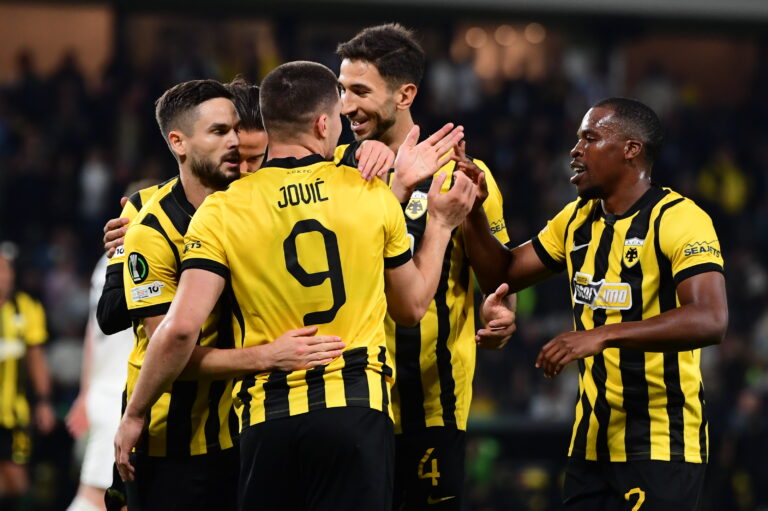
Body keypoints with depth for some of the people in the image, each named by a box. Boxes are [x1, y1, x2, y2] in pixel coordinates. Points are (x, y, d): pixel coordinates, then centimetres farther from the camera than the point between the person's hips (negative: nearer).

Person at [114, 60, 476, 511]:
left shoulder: (222, 213, -2)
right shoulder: (372, 194, 2)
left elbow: (180, 329, -10)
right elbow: (412, 306, 15)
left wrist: (135, 414, 2)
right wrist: (442, 225, 28)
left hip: (270, 418, 0)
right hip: (358, 410, 0)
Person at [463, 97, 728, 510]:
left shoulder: (678, 219, -13)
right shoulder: (577, 220, 12)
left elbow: (710, 321, -26)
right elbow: (501, 275, 19)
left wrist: (602, 335, -32)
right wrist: (472, 210, 2)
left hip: (660, 446, -7)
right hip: (591, 445, 7)